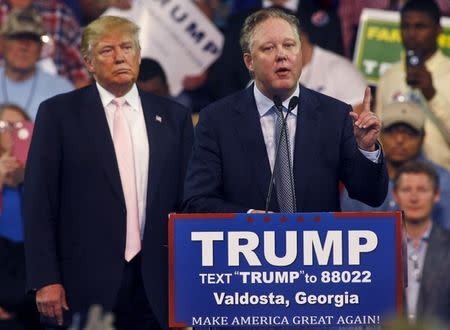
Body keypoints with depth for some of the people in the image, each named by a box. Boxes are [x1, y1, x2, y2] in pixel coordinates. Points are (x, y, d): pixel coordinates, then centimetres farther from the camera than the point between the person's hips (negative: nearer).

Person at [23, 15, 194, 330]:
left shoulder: (174, 117, 11)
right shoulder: (58, 113, 4)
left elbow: (189, 200, 11)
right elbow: (39, 201, 0)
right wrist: (45, 280, -7)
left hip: (157, 287, 2)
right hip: (85, 285, -2)